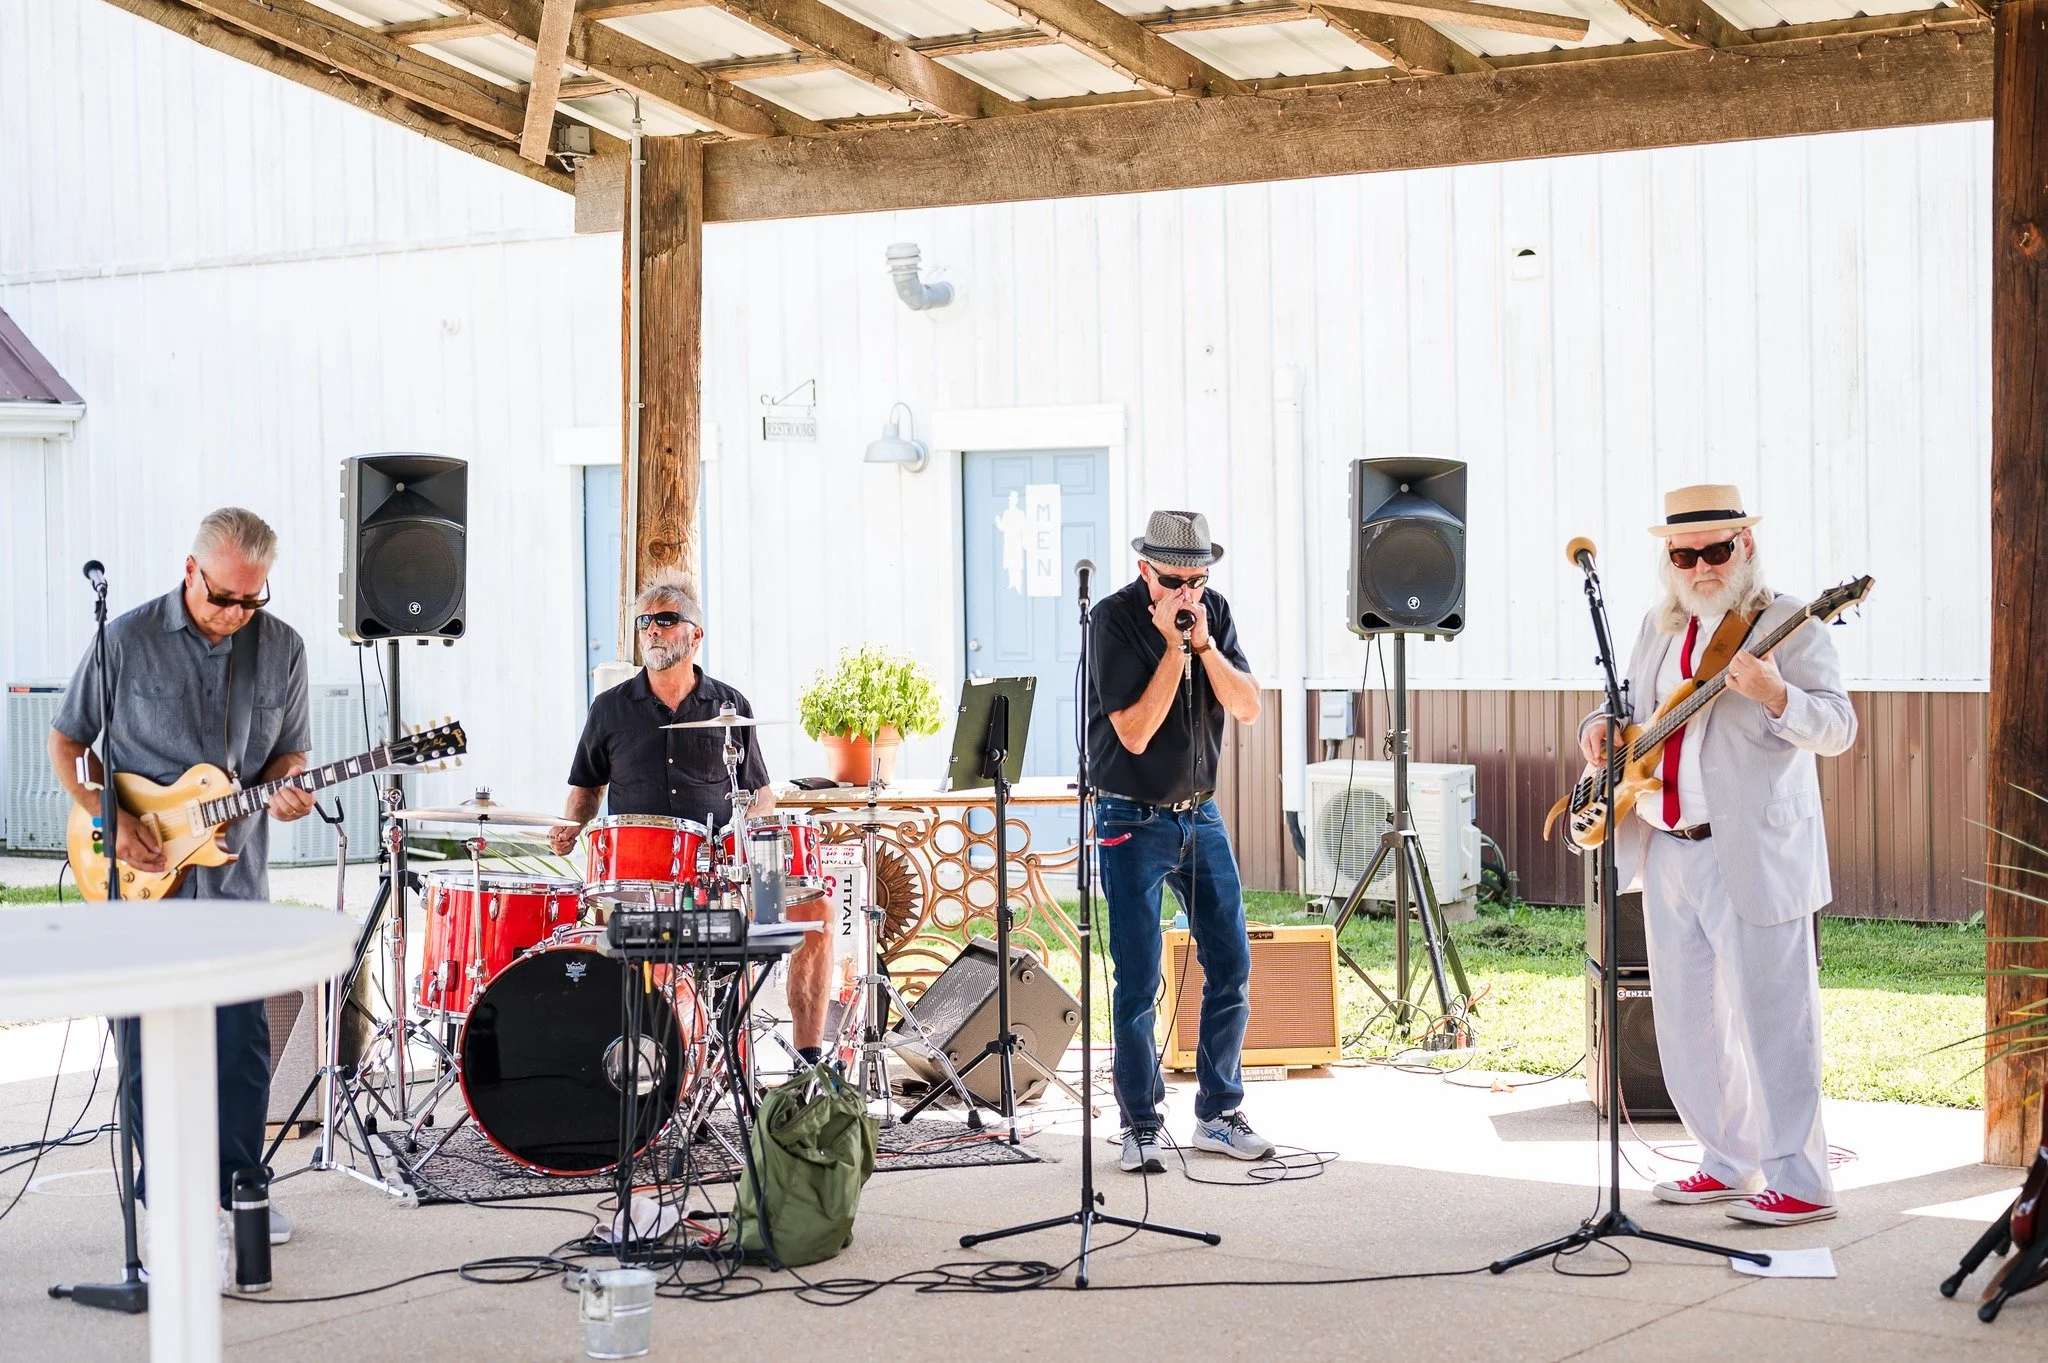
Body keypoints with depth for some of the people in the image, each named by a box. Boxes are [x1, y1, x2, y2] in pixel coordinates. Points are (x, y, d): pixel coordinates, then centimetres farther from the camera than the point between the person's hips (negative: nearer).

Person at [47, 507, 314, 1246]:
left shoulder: (282, 647, 1)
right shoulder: (128, 640, -8)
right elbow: (66, 741, 1)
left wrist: (283, 791, -11)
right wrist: (110, 822, -11)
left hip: (235, 877, 3)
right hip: (141, 880, -2)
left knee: (243, 1042, 5)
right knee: (149, 1046, 5)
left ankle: (236, 1186, 21)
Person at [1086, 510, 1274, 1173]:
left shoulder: (1213, 611, 3)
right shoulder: (1114, 619, -14)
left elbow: (1247, 707, -4)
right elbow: (1136, 732, -20)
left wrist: (1204, 644, -17)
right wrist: (1174, 646, -22)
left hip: (1201, 816, 6)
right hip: (1134, 823, -5)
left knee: (1231, 967, 6)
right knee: (1138, 982, -3)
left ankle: (1218, 1115, 18)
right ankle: (1140, 1125, 8)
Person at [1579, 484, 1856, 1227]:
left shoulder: (1789, 626, -7)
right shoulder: (1660, 625, 14)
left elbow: (1839, 728, -15)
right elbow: (1632, 700, 25)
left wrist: (1776, 696, -34)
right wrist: (1601, 725, 2)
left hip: (1753, 858, -7)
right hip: (1667, 852, 8)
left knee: (1769, 1018, -5)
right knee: (1684, 1018, 13)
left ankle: (1800, 1183, 2)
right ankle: (1730, 1164, 25)